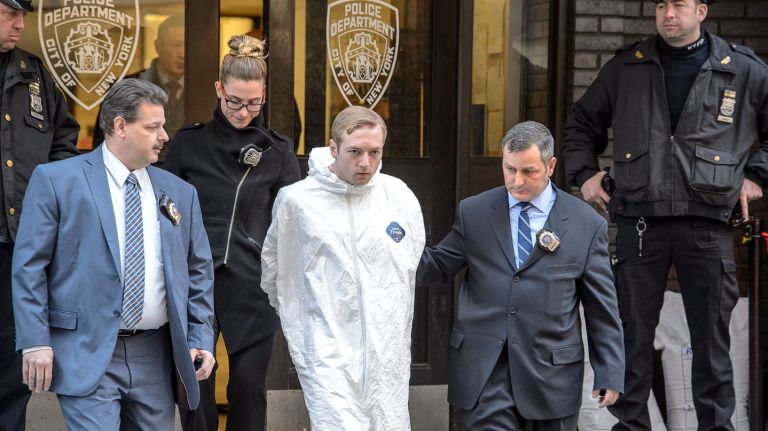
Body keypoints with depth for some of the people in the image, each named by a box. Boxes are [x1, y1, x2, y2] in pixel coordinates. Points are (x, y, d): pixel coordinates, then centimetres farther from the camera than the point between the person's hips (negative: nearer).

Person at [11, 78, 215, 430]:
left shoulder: (180, 193, 12)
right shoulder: (56, 180, -1)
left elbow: (198, 272, 17)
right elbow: (29, 265, -4)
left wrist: (200, 338, 7)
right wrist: (36, 342, -11)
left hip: (155, 357, 5)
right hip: (87, 353, -5)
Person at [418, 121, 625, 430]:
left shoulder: (586, 224, 2)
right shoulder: (473, 213, 6)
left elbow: (602, 309, 3)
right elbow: (438, 266, 10)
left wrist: (610, 373, 1)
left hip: (551, 373, 0)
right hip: (484, 370, 0)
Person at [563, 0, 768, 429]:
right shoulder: (626, 68, 9)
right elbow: (583, 123, 22)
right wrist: (585, 173, 11)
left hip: (707, 223, -1)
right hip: (639, 221, 1)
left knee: (711, 337, 3)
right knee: (633, 334, 5)